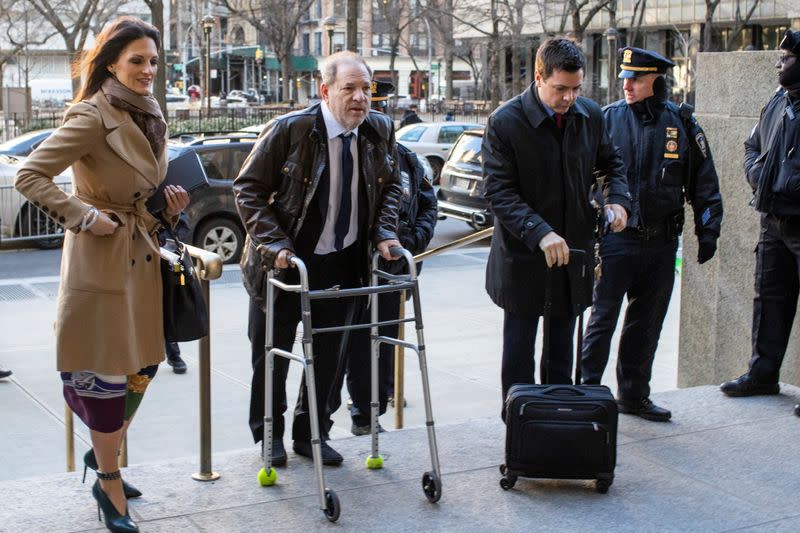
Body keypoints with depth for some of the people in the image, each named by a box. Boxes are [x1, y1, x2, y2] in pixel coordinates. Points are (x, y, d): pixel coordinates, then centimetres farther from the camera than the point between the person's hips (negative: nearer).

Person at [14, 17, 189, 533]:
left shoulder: (151, 115, 10)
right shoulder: (92, 116, -16)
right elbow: (30, 175, -17)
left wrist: (168, 201, 4)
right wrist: (85, 217, -20)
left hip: (143, 257, 8)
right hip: (102, 261, -8)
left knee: (143, 367, 14)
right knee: (108, 373, 1)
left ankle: (104, 454, 35)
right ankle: (110, 488, 15)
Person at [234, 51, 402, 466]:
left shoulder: (379, 131, -2)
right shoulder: (289, 130, -18)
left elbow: (390, 186, 14)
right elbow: (248, 189, -12)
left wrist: (384, 233, -2)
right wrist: (274, 244, -21)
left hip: (343, 263, 4)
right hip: (285, 261, -4)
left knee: (328, 354, 12)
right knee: (272, 353, 10)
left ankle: (311, 434, 29)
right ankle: (270, 433, 29)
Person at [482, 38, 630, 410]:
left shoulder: (590, 115, 0)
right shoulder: (505, 122, -15)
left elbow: (611, 163, 16)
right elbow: (499, 192, -19)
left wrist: (616, 199, -6)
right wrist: (540, 233, -31)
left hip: (573, 251, 5)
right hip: (523, 259, -5)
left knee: (561, 350, 17)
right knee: (518, 351, 7)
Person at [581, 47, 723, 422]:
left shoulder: (681, 123, 3)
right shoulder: (608, 118, -3)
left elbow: (704, 181, 10)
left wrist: (708, 230, 7)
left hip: (662, 242, 3)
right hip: (616, 238, -3)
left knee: (647, 323, 12)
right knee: (603, 319, -2)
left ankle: (633, 395, 25)